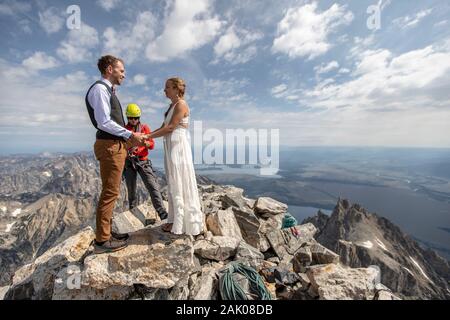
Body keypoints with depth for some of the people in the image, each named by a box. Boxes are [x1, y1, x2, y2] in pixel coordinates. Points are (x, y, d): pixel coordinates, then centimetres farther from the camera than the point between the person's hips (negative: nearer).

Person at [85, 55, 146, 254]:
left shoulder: (108, 91, 21)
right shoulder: (99, 89, -8)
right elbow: (104, 122, -19)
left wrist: (129, 139, 16)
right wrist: (130, 135, -14)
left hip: (116, 145, 10)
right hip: (109, 146, -10)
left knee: (111, 191, 14)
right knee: (110, 192, -5)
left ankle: (107, 232, 27)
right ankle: (102, 241, 7)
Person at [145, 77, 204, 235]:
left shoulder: (181, 104, -7)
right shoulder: (172, 105, 20)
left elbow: (170, 127, -16)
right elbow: (163, 127, 15)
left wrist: (148, 136, -13)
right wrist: (146, 135, 6)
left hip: (179, 147, -9)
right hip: (171, 147, 9)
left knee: (180, 184, -3)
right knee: (174, 184, 11)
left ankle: (184, 222, 10)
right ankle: (176, 220, 23)